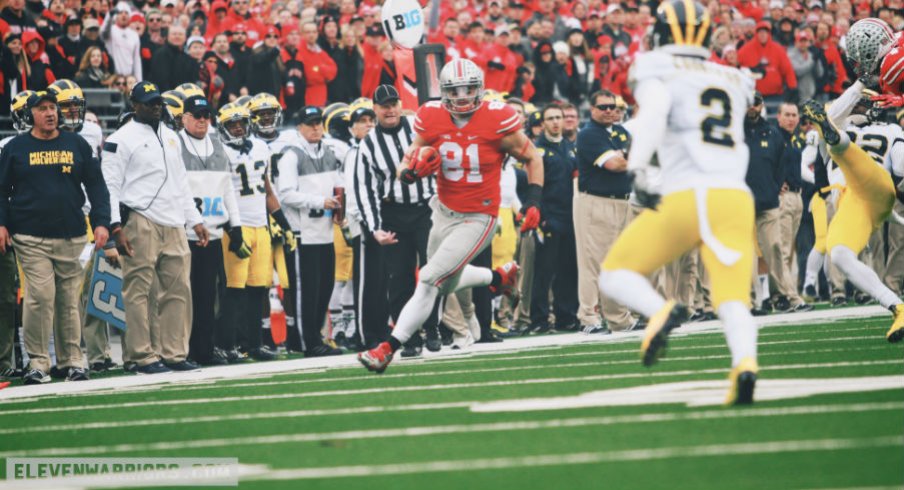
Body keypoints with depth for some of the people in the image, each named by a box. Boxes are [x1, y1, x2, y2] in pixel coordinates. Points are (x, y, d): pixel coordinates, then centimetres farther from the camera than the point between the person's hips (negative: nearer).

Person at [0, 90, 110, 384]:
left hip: (71, 237, 2)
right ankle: (38, 361, -5)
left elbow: (96, 185, 12)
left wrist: (101, 222, 3)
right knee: (40, 296, -12)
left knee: (69, 300, 5)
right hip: (31, 238, -2)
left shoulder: (77, 145, 10)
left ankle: (71, 360, 13)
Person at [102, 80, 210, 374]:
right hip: (140, 223, -7)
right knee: (138, 291, -6)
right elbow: (110, 185, -6)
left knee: (178, 289, 4)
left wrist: (195, 221, 21)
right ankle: (141, 357, -5)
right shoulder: (121, 140, -1)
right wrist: (116, 225, -16)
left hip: (173, 227, 7)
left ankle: (174, 353, 9)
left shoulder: (171, 138, 21)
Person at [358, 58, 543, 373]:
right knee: (448, 284, 22)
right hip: (444, 212, 6)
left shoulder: (497, 121, -17)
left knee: (429, 280, -14)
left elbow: (532, 159, -3)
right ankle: (499, 277, 50)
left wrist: (534, 202, -12)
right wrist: (411, 170, -26)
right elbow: (404, 169, -1)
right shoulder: (432, 120, -8)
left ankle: (389, 348, -8)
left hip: (478, 218, -6)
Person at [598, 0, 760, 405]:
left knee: (615, 274, 10)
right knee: (734, 301, -4)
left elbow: (654, 111, -13)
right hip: (737, 197, 4)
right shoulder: (733, 81, 23)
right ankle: (744, 362, -35)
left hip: (687, 197, -4)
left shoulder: (658, 71, 7)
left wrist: (637, 168, -25)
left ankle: (660, 311, -20)